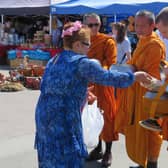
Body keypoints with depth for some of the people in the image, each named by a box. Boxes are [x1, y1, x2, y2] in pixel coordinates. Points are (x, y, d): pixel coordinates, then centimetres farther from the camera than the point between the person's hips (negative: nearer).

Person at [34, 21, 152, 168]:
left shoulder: (54, 60, 15)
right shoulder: (82, 63, -10)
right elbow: (108, 77, -9)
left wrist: (81, 93, 27)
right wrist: (134, 76, 3)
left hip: (44, 113, 8)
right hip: (63, 118, -8)